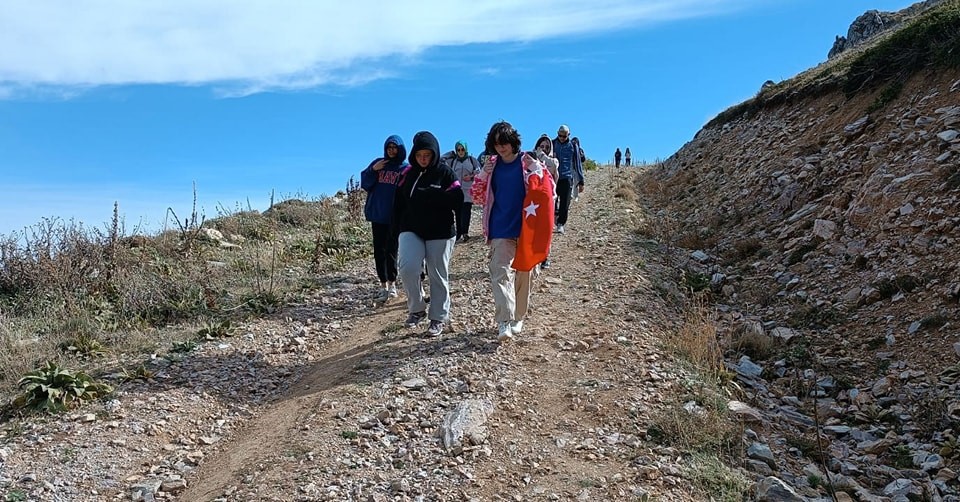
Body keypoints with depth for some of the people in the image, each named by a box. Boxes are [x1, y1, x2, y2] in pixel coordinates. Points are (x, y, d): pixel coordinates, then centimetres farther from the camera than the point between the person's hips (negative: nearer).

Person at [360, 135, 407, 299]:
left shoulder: (406, 168, 1)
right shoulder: (378, 163, 9)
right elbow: (364, 182, 5)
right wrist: (373, 170, -10)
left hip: (395, 216, -2)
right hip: (377, 214, 3)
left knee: (391, 250, 5)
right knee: (379, 250, 4)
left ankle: (392, 282, 18)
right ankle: (384, 284, 12)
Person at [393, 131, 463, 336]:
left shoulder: (445, 173, -3)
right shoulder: (408, 173, 8)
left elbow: (457, 200, -14)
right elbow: (398, 203, 11)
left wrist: (428, 195, -19)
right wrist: (399, 228, 4)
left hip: (440, 233, -2)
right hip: (411, 231, 3)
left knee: (438, 276, 6)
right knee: (408, 268, -17)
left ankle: (439, 318, 20)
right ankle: (417, 308, 4)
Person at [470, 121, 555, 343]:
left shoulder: (528, 163, 0)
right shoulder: (491, 166, 7)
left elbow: (547, 189, 0)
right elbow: (478, 196, 10)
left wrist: (538, 172, -17)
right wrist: (482, 176, -6)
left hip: (524, 230, -1)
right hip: (500, 231, 1)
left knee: (522, 275, 10)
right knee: (500, 274, -13)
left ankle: (517, 319, 25)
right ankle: (504, 323, -18)